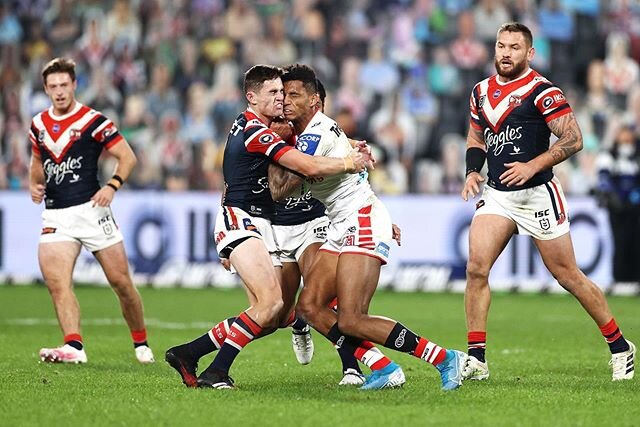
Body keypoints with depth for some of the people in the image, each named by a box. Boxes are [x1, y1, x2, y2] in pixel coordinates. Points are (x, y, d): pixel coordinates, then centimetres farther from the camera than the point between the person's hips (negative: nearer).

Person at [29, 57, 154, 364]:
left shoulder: (93, 121, -4)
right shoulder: (39, 124, 11)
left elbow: (128, 156, -3)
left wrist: (112, 186, -18)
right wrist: (34, 185, 8)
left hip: (91, 209, -4)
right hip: (55, 216, 4)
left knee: (121, 282, 1)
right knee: (56, 282, -17)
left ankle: (141, 344, 18)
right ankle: (74, 347, -26)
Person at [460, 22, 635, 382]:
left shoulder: (542, 91, -10)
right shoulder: (482, 92, 11)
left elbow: (573, 139, -16)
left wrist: (532, 166, -23)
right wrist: (473, 172, 6)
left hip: (537, 194, -5)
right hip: (497, 194, 5)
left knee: (568, 275, 2)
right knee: (476, 268, -12)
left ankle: (620, 347, 17)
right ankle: (477, 359, -8)